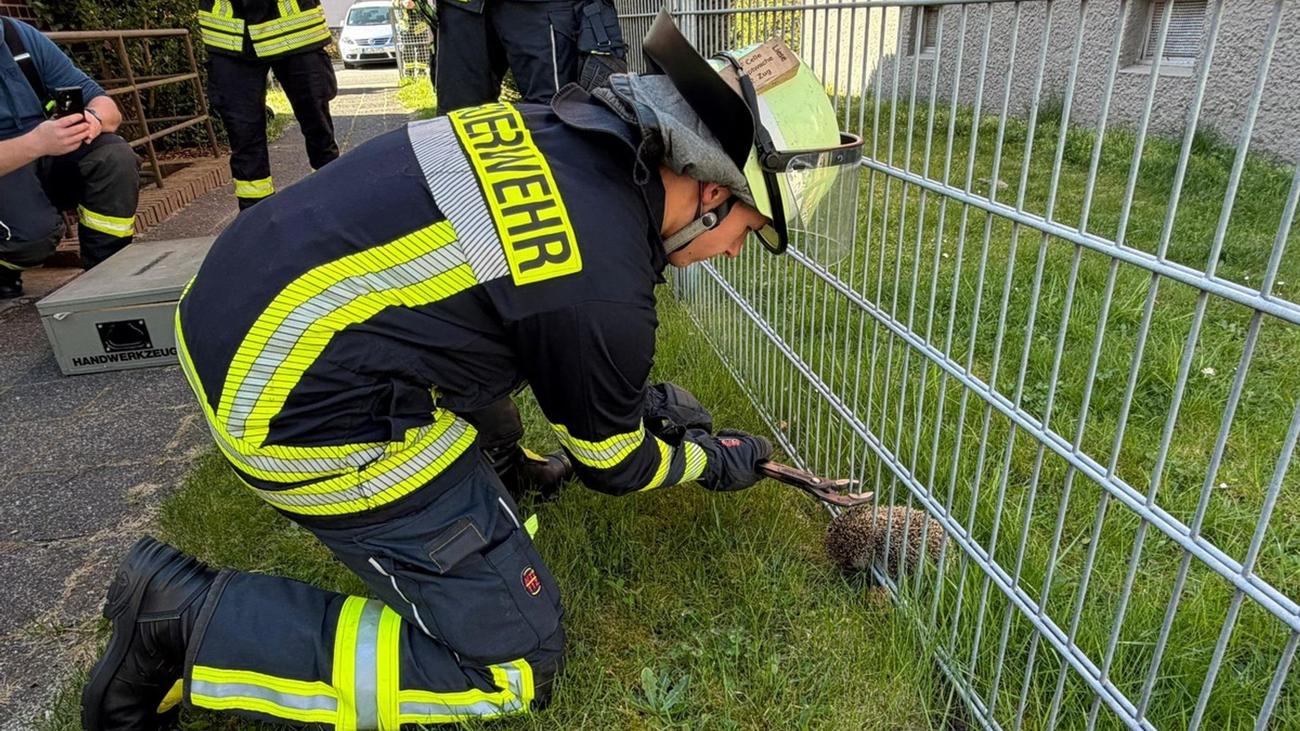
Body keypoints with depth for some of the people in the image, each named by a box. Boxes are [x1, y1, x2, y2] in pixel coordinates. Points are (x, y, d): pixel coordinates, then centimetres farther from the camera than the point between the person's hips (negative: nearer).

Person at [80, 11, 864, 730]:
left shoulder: (562, 127, 1)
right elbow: (610, 465, -2)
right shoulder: (607, 288, -23)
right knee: (515, 663, 1)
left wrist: (645, 397, 21)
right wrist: (715, 462, 17)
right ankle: (198, 618, 1)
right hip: (303, 411, -9)